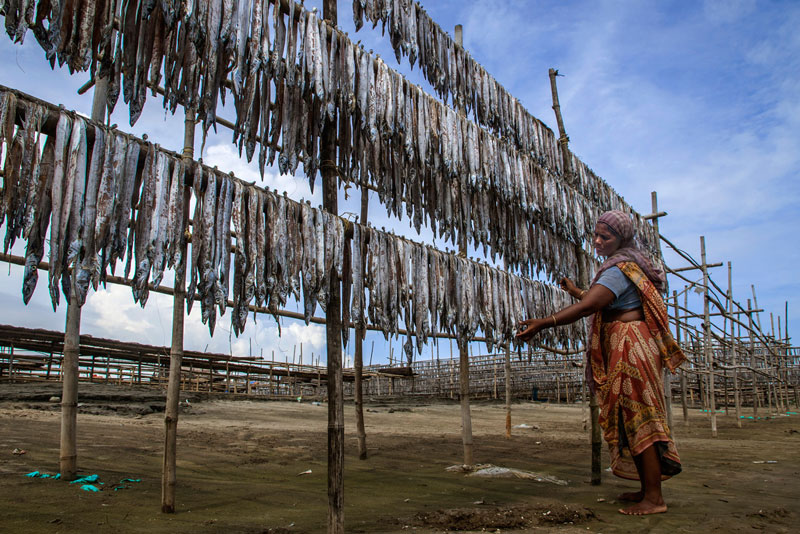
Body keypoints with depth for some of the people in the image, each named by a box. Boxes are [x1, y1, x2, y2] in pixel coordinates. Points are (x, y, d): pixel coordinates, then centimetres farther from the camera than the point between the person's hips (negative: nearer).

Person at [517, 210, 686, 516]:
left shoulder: (620, 267, -14)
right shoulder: (628, 264, 19)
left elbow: (587, 307, -25)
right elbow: (602, 306, 25)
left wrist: (543, 323, -26)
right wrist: (576, 292, 35)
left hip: (631, 345, -11)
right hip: (622, 347, 11)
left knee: (637, 418, -8)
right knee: (632, 419, 12)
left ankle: (654, 498, -3)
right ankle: (647, 489, 19)